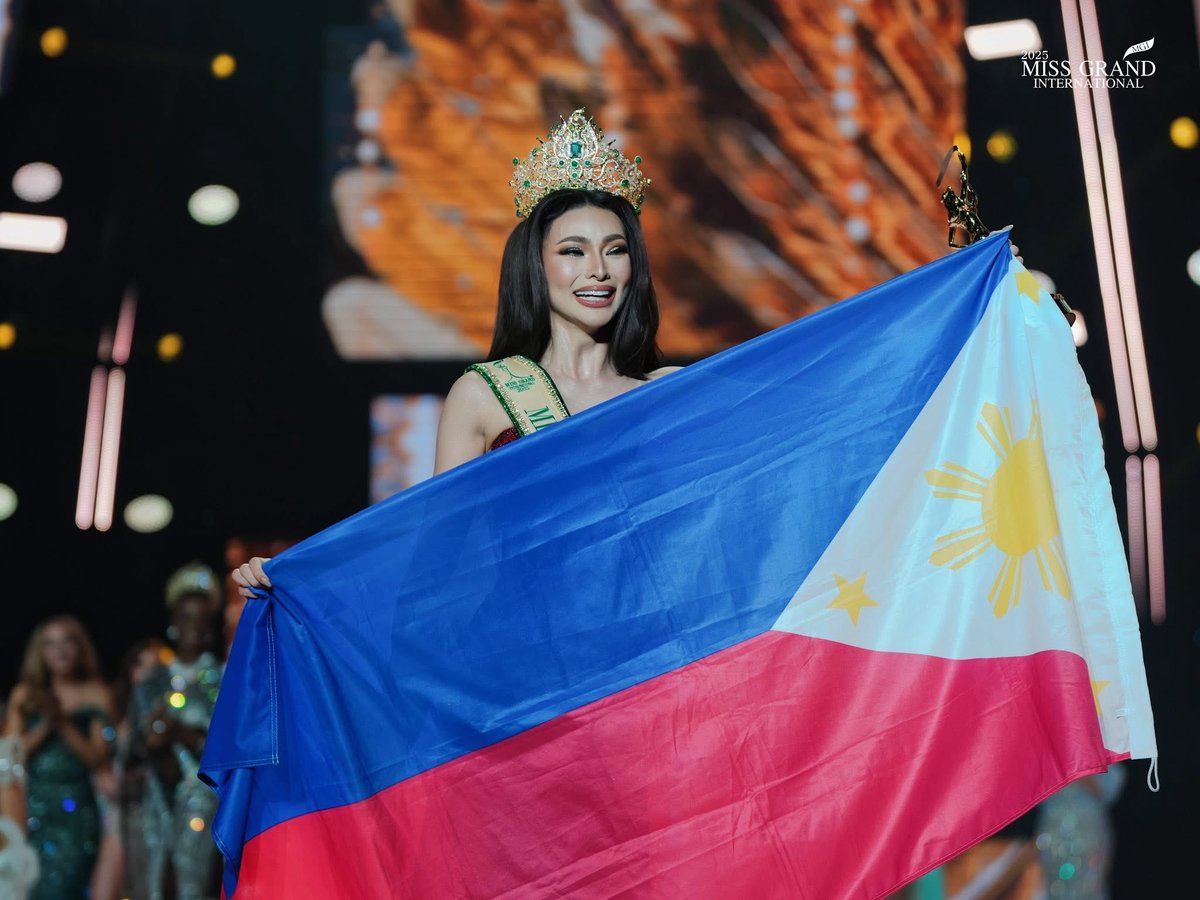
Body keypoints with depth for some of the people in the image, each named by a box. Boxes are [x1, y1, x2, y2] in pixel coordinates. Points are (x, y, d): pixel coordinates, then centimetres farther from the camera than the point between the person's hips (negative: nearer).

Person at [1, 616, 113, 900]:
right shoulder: (25, 694, 10)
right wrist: (44, 727, -9)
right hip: (31, 806, 2)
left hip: (75, 810, -2)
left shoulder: (95, 695, 3)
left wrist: (64, 724, -12)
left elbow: (97, 758, -3)